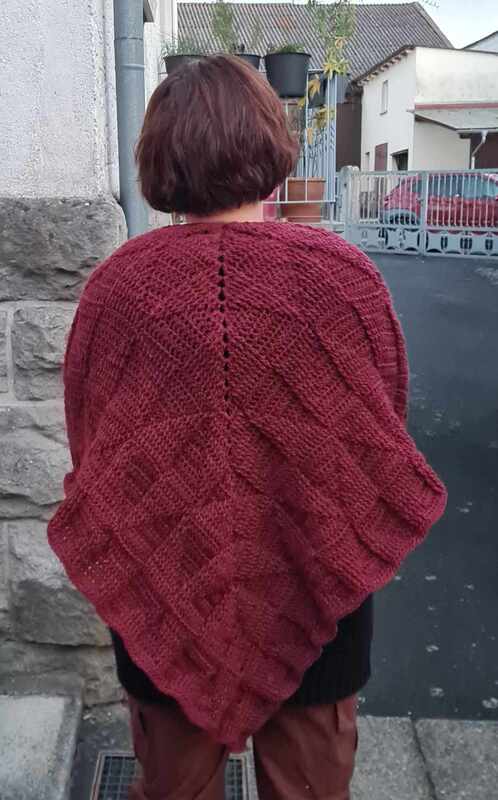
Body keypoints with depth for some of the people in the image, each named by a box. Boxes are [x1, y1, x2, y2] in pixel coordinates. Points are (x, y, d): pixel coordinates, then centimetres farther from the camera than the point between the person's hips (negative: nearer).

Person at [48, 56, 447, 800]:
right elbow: (385, 443, -5)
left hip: (164, 598, 1)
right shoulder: (346, 275, -16)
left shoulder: (116, 283, -15)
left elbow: (87, 452, -4)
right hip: (311, 594, 0)